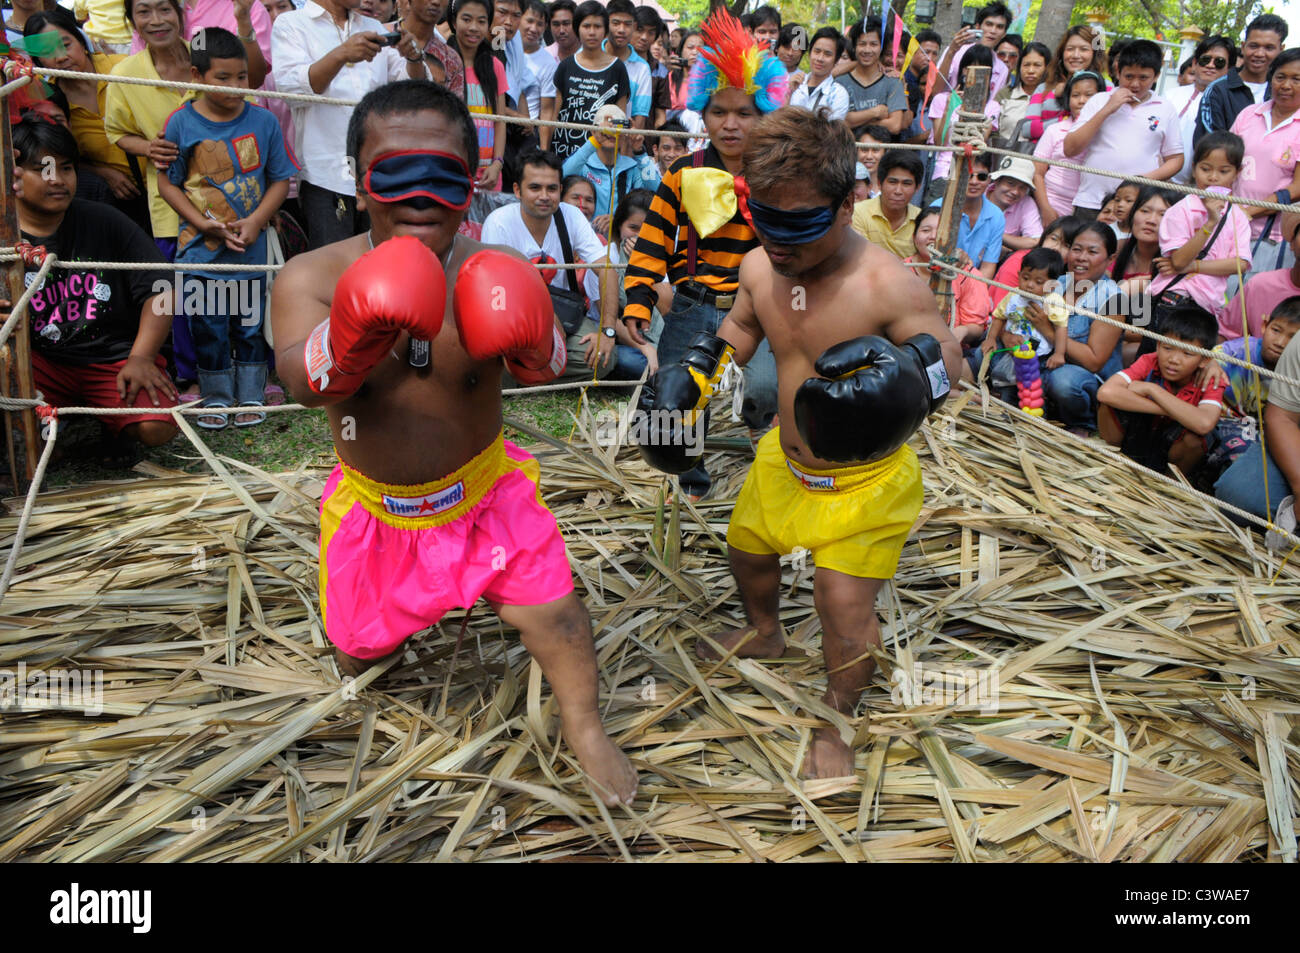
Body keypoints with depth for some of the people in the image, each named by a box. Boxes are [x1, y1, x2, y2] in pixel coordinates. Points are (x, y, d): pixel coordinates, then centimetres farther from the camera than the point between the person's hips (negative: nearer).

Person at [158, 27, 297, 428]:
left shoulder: (263, 121, -2)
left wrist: (256, 221, -12)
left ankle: (251, 395, 25)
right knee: (207, 325, 9)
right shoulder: (181, 123, -5)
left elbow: (280, 179, 1)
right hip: (200, 247, 0)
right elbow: (168, 183, -1)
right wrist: (203, 223, -13)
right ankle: (215, 398, 24)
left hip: (251, 246, 1)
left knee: (250, 322, 11)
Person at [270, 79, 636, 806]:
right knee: (360, 638, 16)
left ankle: (584, 725, 23)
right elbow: (305, 381, -37)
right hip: (373, 503, 1)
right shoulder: (313, 277, -19)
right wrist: (352, 338, -59)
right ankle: (362, 661, 56)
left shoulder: (489, 275, -19)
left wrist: (531, 343, -59)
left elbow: (547, 366, -35)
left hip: (484, 488, 0)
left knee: (552, 608, -6)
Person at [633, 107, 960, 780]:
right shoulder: (759, 268, -9)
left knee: (844, 606, -7)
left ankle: (835, 725, 25)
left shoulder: (888, 286, -29)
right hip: (785, 457, 7)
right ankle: (763, 633, 61)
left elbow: (946, 355, -17)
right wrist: (691, 376, 0)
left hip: (865, 479, -6)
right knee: (747, 546, 25)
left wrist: (905, 367, -38)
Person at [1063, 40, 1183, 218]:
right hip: (1091, 203, 0)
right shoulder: (1099, 101, 10)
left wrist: (1147, 178, -8)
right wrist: (1107, 110, -5)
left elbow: (1175, 159, 12)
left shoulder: (1164, 108, 11)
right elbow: (1070, 148, 0)